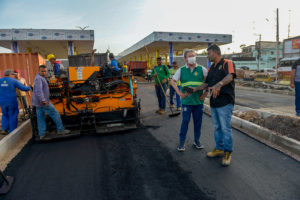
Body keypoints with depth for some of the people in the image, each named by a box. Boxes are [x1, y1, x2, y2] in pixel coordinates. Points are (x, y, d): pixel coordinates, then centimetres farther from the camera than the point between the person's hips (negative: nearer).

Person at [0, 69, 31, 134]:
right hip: (12, 102, -4)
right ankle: (12, 131, 9)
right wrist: (29, 88, 11)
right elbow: (23, 88, -8)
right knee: (12, 116, 7)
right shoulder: (13, 81, -8)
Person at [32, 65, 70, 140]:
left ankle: (42, 135, 14)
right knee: (55, 114, -1)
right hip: (43, 102, -10)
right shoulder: (39, 78, -15)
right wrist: (43, 100, -29)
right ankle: (60, 130, 6)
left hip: (38, 103, 10)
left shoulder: (42, 78, 17)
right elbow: (38, 91, -27)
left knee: (40, 118, 9)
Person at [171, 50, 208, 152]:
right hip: (186, 101, -1)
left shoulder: (202, 69, 3)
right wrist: (179, 93, -8)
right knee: (185, 121, 1)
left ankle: (197, 140, 27)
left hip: (199, 101, 1)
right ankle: (181, 142, 14)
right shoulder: (181, 70, 3)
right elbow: (173, 81, 3)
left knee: (198, 122, 10)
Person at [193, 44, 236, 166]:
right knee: (217, 127, 15)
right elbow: (207, 83, 22)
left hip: (225, 102, -8)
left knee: (226, 128, -2)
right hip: (214, 102, 8)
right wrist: (195, 89, 13)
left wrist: (219, 84, -44)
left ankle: (227, 153, 11)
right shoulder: (211, 68, 19)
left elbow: (230, 76, -26)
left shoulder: (228, 63, -6)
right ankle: (219, 149, 28)